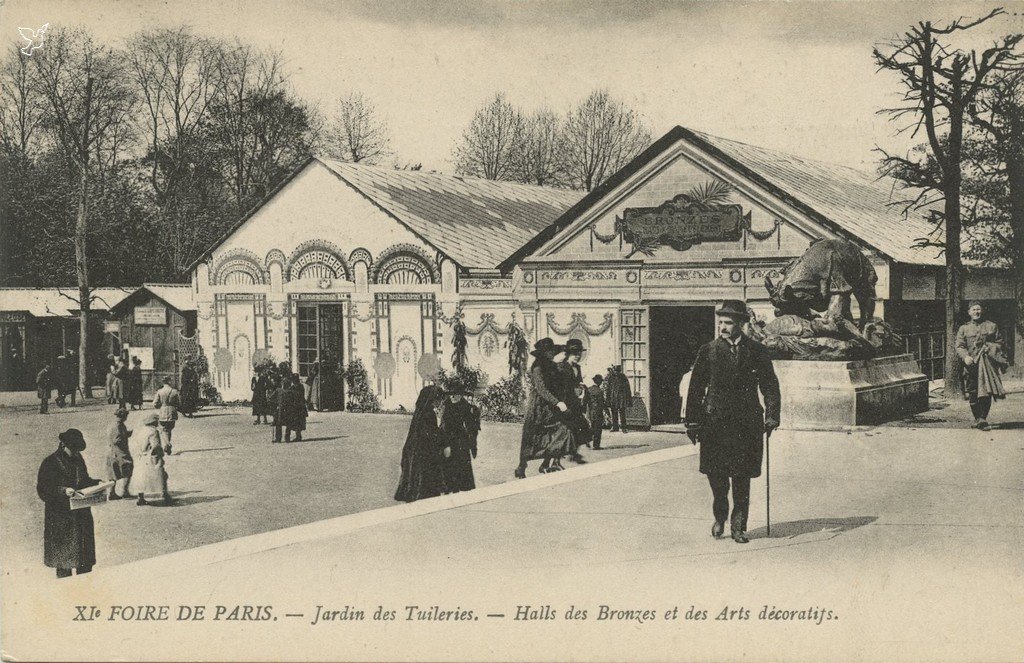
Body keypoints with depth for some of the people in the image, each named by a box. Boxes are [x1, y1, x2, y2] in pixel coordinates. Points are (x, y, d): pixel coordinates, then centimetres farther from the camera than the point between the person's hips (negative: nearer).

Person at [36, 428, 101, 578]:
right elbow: (43, 489, -13)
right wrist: (63, 491, -27)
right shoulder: (51, 463, -11)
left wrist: (97, 483, 2)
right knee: (64, 555, -1)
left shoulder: (78, 459, 9)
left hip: (82, 514, 6)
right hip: (61, 518, -6)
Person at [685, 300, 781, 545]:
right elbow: (695, 388, 5)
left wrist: (771, 416, -5)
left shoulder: (757, 351, 5)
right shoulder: (708, 351, 5)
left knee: (742, 477, 2)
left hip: (746, 423, 0)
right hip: (715, 421, 0)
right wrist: (692, 422, 0)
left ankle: (738, 526, 11)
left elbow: (770, 386, 7)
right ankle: (720, 516, 24)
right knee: (715, 474, -1)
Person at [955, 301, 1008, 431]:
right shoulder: (963, 329, 12)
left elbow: (999, 344, 14)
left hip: (987, 365, -1)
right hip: (971, 365, 1)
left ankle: (982, 419, -8)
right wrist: (965, 357, -16)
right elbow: (959, 347, 4)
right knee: (973, 395, 0)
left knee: (986, 393, -11)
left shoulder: (992, 326, 13)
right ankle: (978, 419, 11)